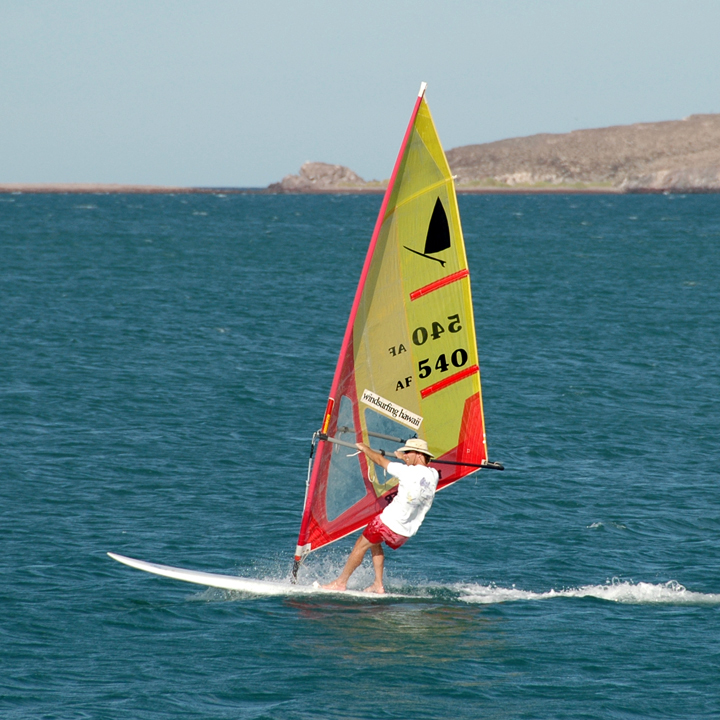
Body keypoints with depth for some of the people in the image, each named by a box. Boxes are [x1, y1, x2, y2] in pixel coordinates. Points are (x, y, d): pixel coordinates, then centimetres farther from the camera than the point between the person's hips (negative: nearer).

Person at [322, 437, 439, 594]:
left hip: (389, 522, -7)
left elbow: (380, 460, -6)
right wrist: (404, 458, 35)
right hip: (407, 531, 7)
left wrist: (365, 448, 9)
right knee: (374, 543, 28)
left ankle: (340, 582, 19)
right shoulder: (433, 475, -1)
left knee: (362, 545, 12)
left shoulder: (409, 472, -19)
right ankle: (378, 585, 22)